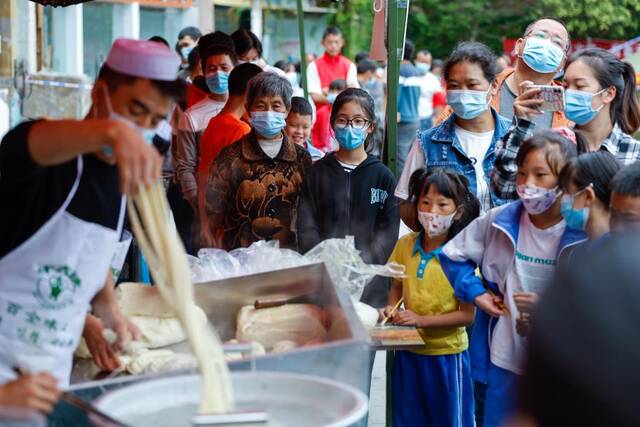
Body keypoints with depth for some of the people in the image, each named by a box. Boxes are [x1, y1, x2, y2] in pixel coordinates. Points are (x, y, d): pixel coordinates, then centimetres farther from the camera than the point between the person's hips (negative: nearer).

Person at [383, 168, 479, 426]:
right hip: (408, 351, 4)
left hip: (447, 353, -4)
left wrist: (421, 320, -22)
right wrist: (391, 308, -7)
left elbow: (467, 315, -14)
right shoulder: (405, 245, -4)